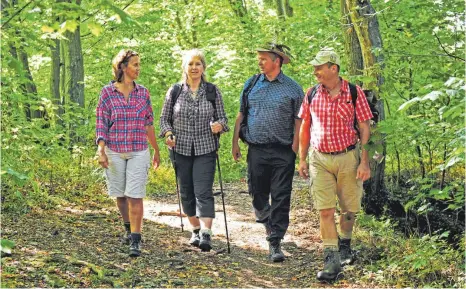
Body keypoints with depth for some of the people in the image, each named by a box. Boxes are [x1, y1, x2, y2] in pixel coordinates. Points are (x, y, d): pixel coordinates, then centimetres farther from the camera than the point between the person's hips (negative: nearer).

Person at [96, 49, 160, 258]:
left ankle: (135, 241, -7)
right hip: (114, 151, 0)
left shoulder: (143, 93, 3)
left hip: (138, 152, 0)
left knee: (135, 196, -8)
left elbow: (149, 124, 10)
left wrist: (156, 150, 14)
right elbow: (101, 124, -4)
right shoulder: (107, 92, -3)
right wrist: (100, 151, -14)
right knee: (120, 195, 12)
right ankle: (129, 228, 35)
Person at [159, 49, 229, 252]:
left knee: (203, 191, -13)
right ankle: (195, 230, 25)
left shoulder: (213, 91, 3)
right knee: (186, 192, 9)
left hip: (205, 150, -2)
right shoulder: (174, 91, 4)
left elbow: (222, 118, 7)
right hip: (181, 150, 2)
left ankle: (206, 234, -18)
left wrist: (219, 125, -16)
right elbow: (164, 118, 10)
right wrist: (168, 134, -10)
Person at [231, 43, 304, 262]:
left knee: (281, 198, -5)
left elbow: (298, 121, 1)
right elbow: (241, 115, 15)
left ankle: (275, 243, -2)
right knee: (257, 194, 10)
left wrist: (295, 149, -6)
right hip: (256, 149, 3)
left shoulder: (292, 88, 1)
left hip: (282, 152, -3)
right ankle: (268, 224, 38)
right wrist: (235, 143, 10)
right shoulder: (251, 85, 10)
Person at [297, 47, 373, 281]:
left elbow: (364, 129, -3)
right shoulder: (312, 94, 2)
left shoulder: (354, 93, -6)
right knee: (325, 210, -7)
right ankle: (332, 259, -6)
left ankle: (345, 244, 36)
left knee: (349, 208, 10)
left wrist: (364, 162, -8)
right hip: (319, 159, 1)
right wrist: (302, 159, 8)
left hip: (348, 158, -1)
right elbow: (304, 127, 11)